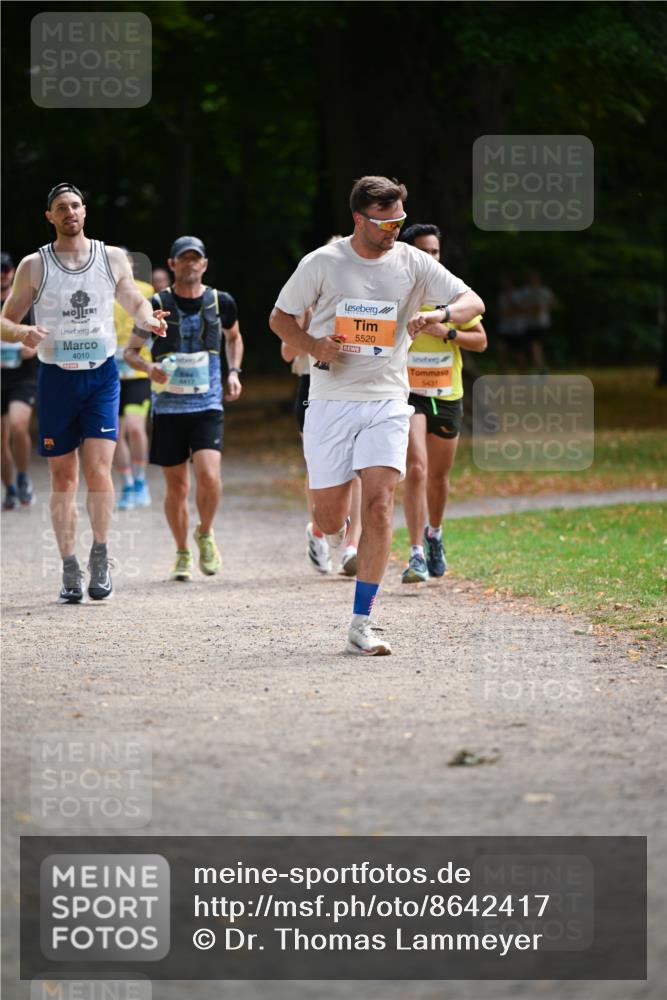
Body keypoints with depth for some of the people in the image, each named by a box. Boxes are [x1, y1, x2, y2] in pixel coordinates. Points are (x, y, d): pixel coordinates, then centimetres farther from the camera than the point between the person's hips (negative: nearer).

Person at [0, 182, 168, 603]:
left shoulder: (113, 259, 4)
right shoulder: (34, 266, 0)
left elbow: (136, 303, 18)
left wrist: (148, 319, -6)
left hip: (102, 376, 0)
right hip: (56, 378, 0)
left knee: (98, 468, -14)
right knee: (63, 477, 3)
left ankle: (100, 554, 3)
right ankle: (70, 569, 10)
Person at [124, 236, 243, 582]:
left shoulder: (221, 302, 4)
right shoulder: (156, 305, -2)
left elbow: (234, 337, 25)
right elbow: (130, 351, 6)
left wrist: (233, 372, 11)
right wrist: (148, 367, -15)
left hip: (208, 405, 0)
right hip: (168, 407, 0)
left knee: (208, 475, -19)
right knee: (177, 487, 4)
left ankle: (205, 534, 9)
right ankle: (182, 554, 24)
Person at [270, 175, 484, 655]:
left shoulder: (412, 263, 3)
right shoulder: (322, 264, -1)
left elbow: (472, 301, 3)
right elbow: (280, 318, 9)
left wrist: (438, 315, -20)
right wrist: (314, 346, -11)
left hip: (386, 402, 0)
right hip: (330, 401, 0)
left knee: (379, 505, -15)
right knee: (330, 517, -1)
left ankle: (361, 627, -11)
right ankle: (336, 535, 41)